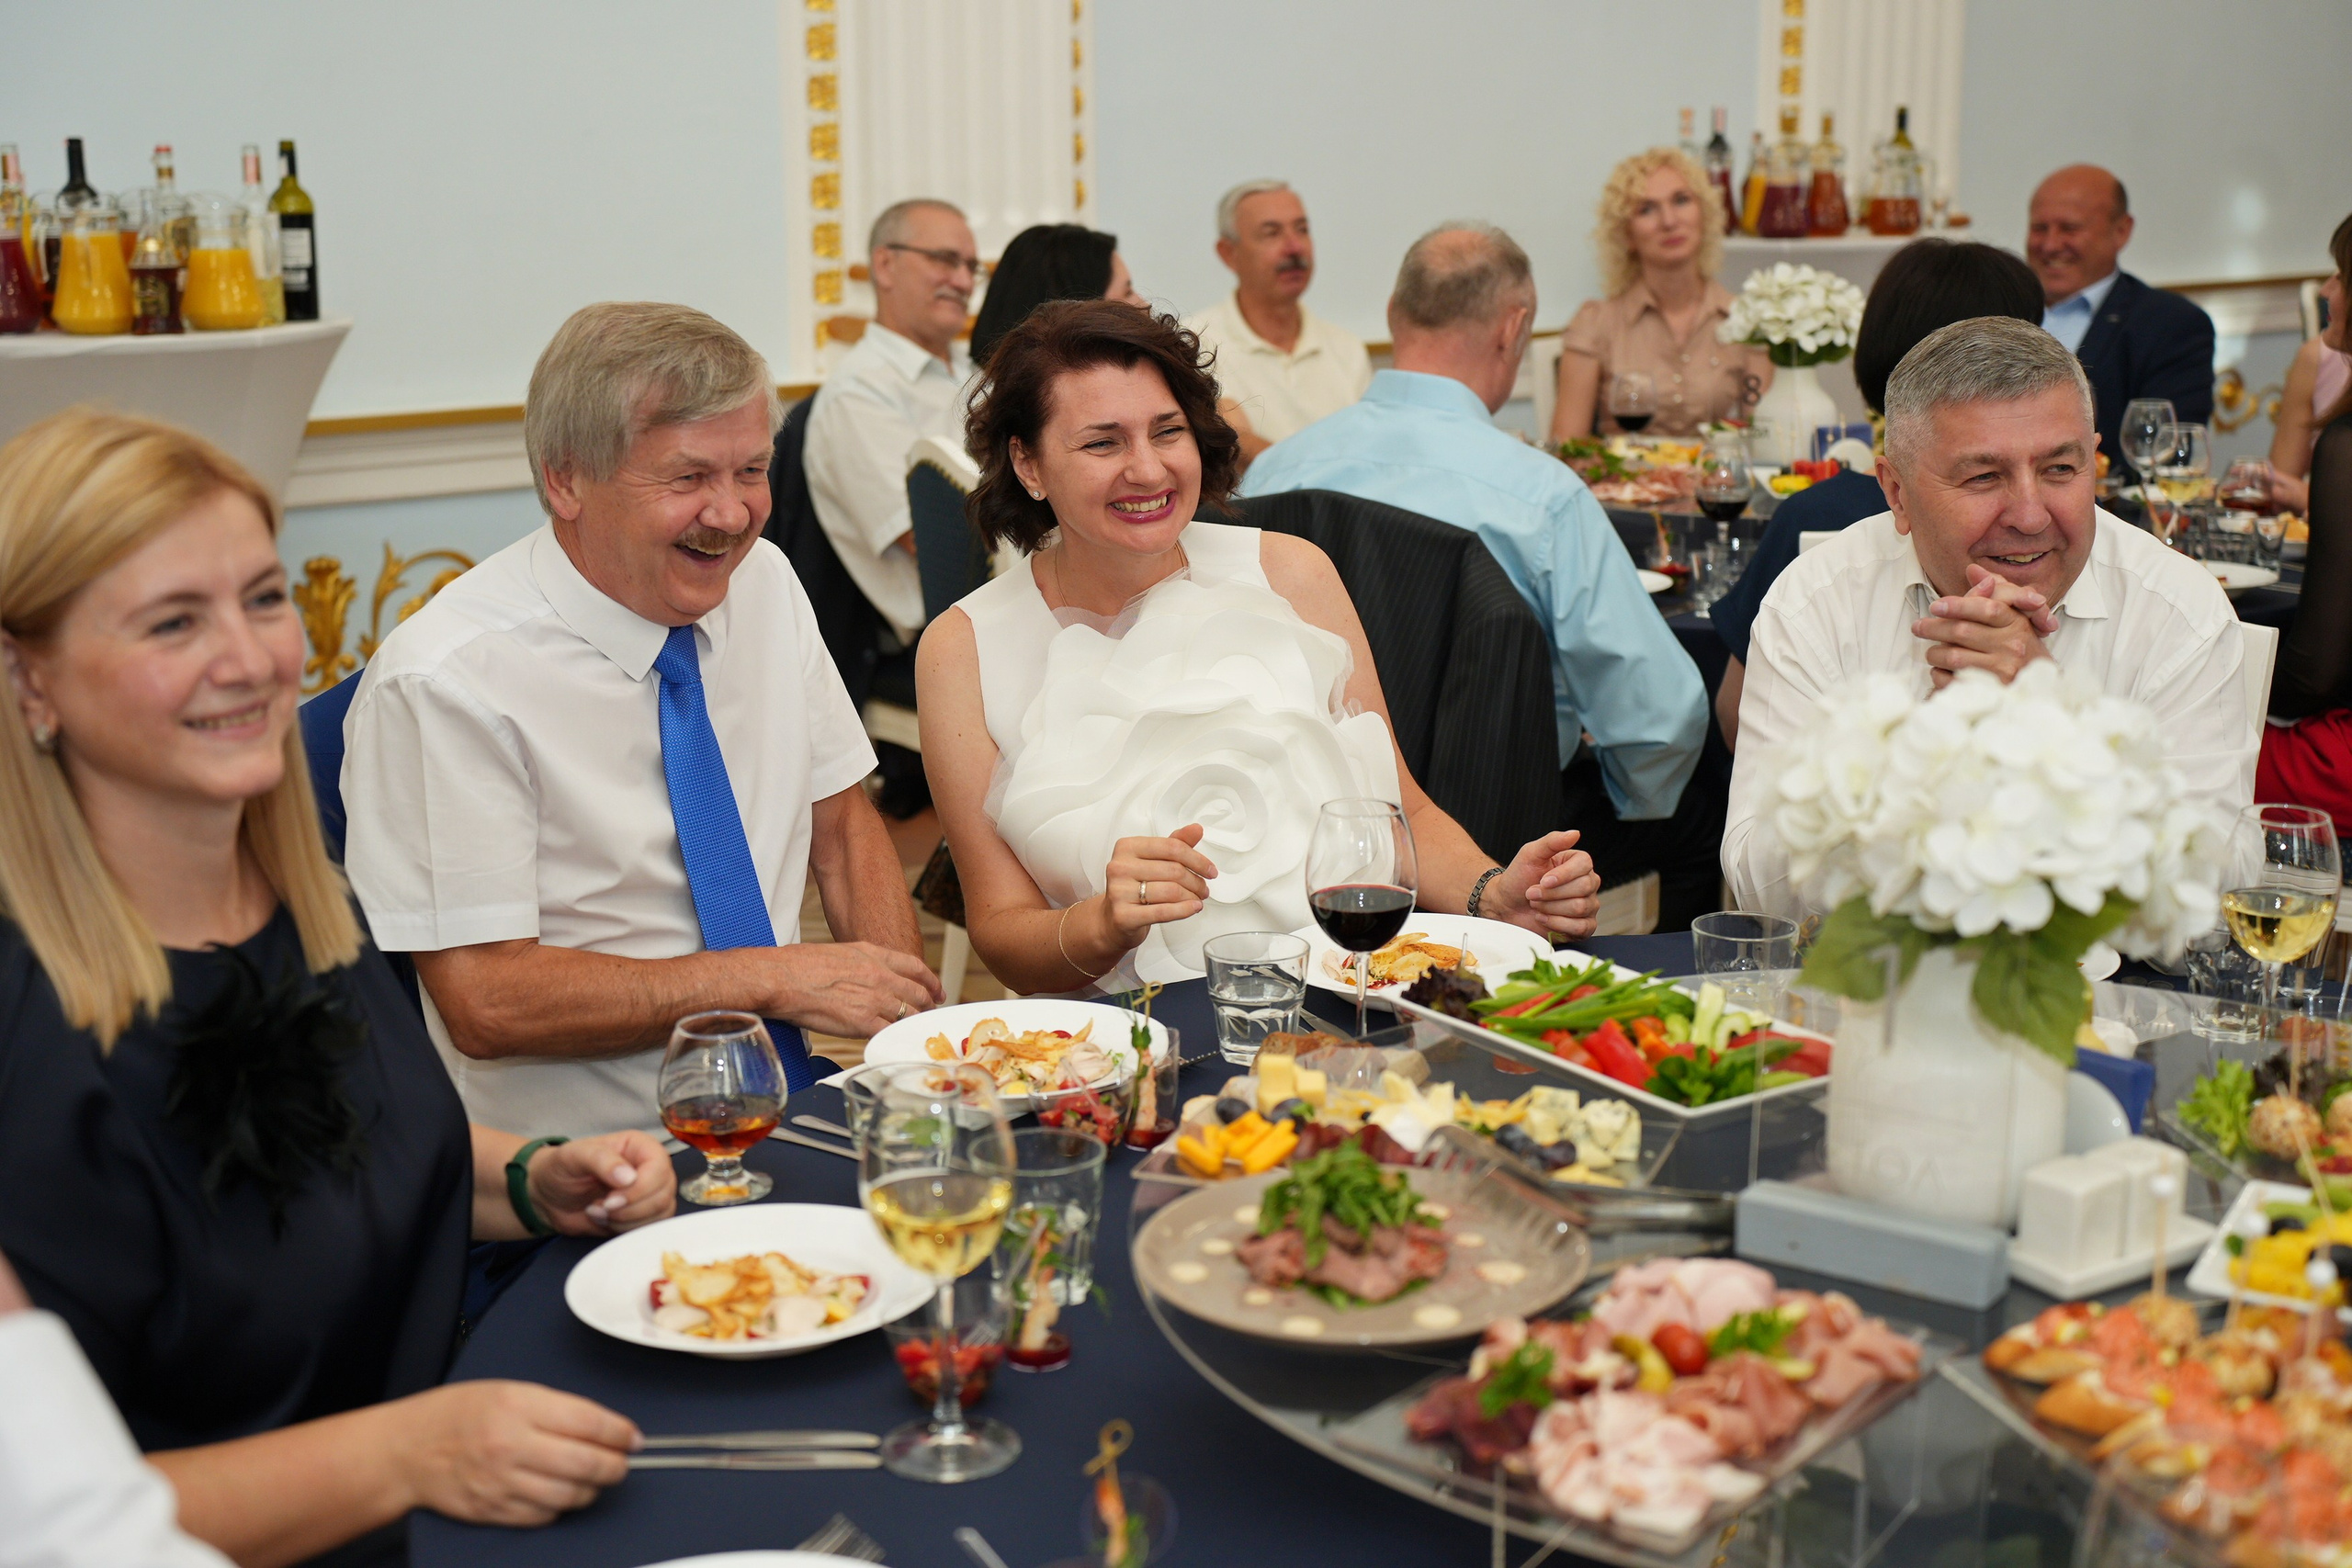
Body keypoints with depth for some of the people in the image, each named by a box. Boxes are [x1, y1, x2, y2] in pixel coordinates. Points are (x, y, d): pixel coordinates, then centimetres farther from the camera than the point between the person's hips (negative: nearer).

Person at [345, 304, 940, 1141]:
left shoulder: (765, 582, 4)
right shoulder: (445, 684, -16)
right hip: (576, 1165, -5)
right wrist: (773, 978, -16)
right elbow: (486, 1003, -18)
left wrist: (913, 1022, -5)